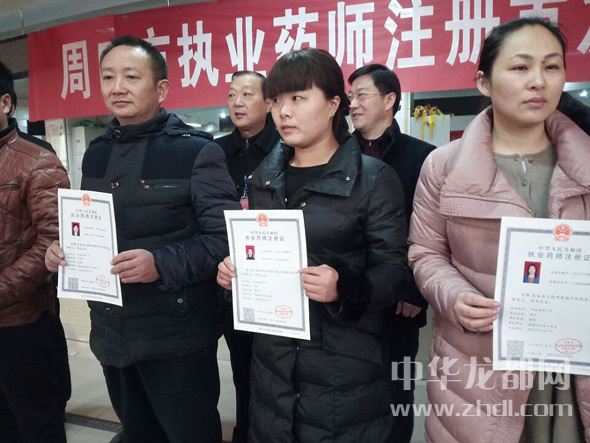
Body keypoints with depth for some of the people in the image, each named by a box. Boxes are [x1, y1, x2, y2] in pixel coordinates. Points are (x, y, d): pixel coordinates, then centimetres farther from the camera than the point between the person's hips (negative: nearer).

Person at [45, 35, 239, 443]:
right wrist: (64, 249, -1)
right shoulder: (96, 153, 10)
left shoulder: (196, 152, -11)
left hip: (176, 337, -6)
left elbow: (226, 237, -16)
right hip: (111, 335, 7)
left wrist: (162, 264, -28)